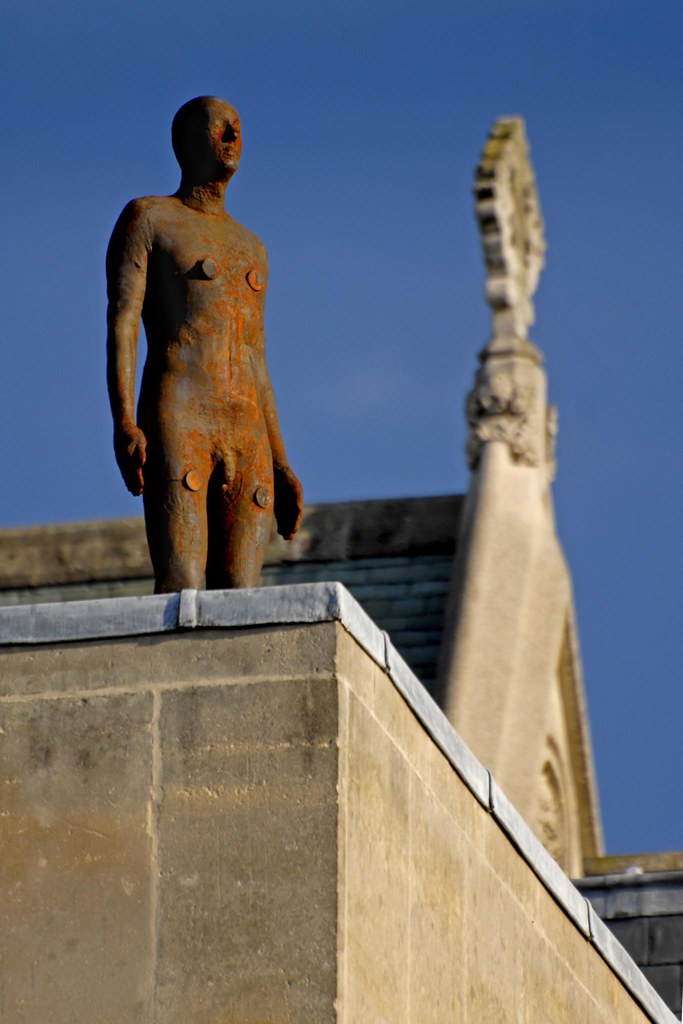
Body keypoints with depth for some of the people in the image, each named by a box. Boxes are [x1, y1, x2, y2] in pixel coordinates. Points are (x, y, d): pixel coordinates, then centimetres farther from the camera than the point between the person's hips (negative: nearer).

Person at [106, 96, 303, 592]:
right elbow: (121, 322, -3)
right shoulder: (148, 218, 10)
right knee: (181, 589, -21)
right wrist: (124, 424, -18)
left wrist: (281, 466, 18)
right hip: (176, 423, -6)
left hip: (248, 438, 6)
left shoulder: (252, 248, 28)